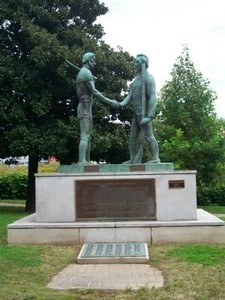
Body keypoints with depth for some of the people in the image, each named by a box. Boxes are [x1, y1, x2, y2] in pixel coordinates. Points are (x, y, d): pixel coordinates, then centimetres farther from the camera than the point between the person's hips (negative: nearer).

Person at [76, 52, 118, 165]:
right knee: (84, 136, -18)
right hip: (85, 108, -10)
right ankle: (82, 162, -24)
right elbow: (94, 92, -19)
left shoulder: (80, 73, 23)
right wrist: (110, 102, -16)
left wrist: (92, 80, 18)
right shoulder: (86, 72, -10)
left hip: (86, 109, 10)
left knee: (88, 136, 8)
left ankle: (87, 161, 8)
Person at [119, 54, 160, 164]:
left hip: (144, 114, -9)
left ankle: (155, 158, -4)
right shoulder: (137, 79, 20)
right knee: (132, 137, 7)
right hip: (137, 114, 9)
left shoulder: (148, 78, -10)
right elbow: (130, 96, 12)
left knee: (148, 136, -9)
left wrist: (150, 116, -28)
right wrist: (121, 104, -8)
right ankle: (133, 159, 9)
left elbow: (153, 97, -19)